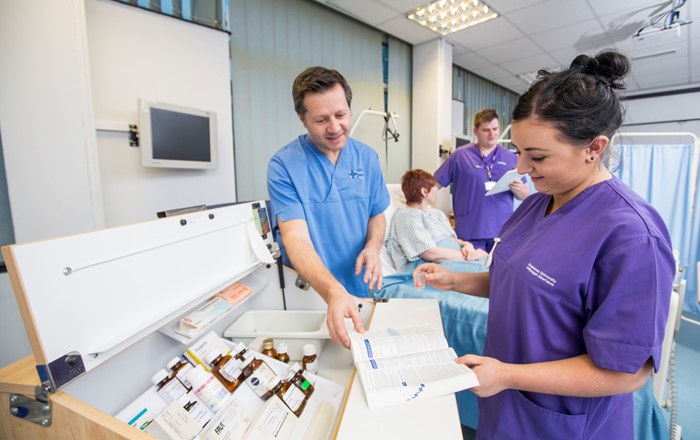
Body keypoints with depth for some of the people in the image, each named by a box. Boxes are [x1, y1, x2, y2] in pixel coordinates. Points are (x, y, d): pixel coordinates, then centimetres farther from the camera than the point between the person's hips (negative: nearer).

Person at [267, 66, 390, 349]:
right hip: (311, 295, -3)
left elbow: (377, 216, 6)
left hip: (361, 290, 4)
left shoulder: (367, 158, -3)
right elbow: (296, 239, -24)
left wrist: (372, 248, -15)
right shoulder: (284, 165, -17)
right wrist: (333, 292, -40)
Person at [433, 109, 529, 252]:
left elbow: (524, 196, 13)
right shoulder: (459, 155, 2)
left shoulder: (511, 158, 10)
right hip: (470, 232, -2)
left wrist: (518, 189, -9)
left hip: (502, 230, 3)